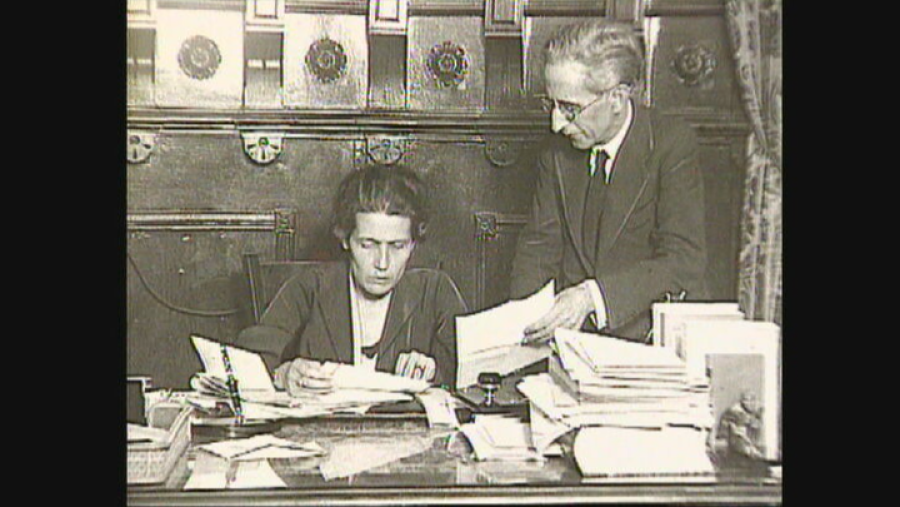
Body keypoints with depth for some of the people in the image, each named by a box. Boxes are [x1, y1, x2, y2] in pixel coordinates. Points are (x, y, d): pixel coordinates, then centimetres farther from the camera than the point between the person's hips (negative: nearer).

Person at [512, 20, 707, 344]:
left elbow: (684, 264, -16)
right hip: (573, 341, 3)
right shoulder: (556, 152, 6)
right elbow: (539, 246, 9)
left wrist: (592, 295, -28)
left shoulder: (673, 144, -8)